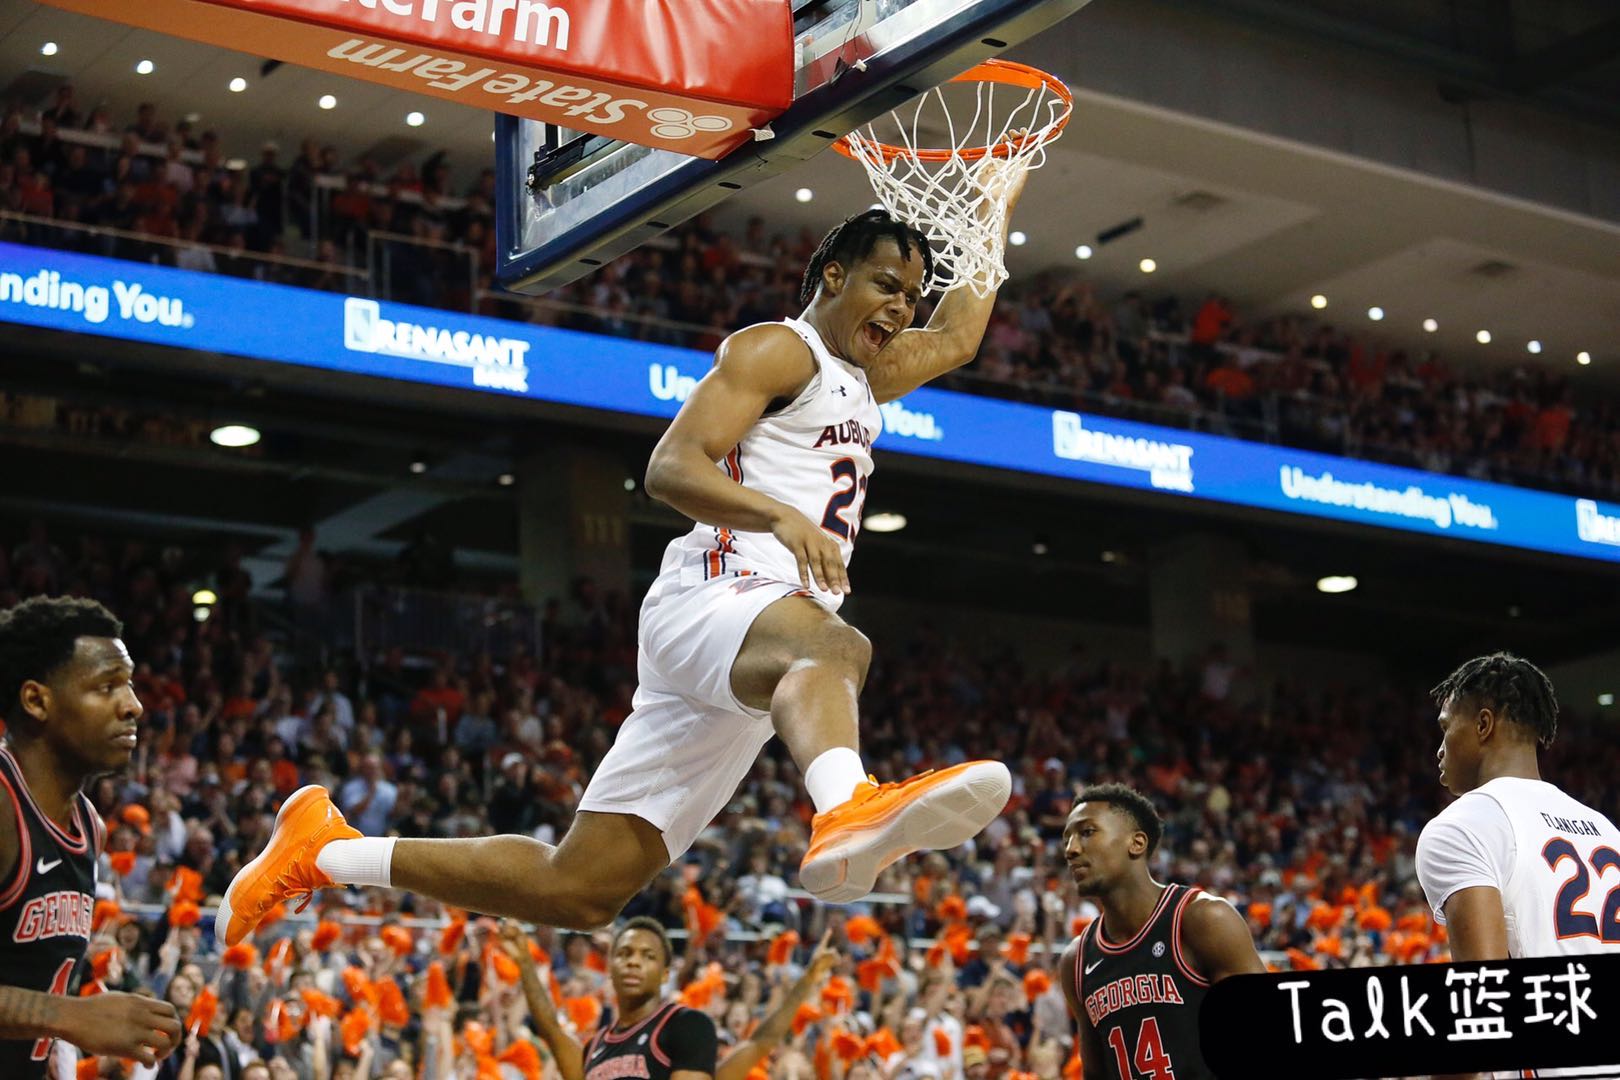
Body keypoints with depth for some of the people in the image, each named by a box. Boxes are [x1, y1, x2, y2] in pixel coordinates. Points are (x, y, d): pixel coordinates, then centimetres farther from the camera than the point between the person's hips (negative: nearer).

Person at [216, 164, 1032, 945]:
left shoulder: (862, 380, 29)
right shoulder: (777, 350, 1)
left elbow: (956, 339, 46)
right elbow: (670, 466, -13)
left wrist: (994, 206, 43)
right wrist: (781, 514, -29)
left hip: (760, 673, 8)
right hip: (717, 595, -8)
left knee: (575, 890, 0)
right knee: (832, 644, -43)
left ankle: (326, 848, 9)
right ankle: (846, 814, -74)